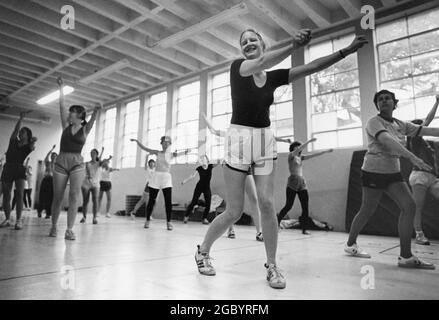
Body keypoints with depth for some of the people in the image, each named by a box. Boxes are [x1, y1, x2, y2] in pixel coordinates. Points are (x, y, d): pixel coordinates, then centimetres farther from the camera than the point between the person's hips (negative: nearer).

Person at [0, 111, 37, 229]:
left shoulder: (29, 146, 8)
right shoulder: (13, 141, 12)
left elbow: (32, 148, -14)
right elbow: (16, 129, 0)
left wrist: (33, 142, -28)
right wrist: (21, 118, -7)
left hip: (19, 169, -3)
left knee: (20, 194, -15)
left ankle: (19, 220, -15)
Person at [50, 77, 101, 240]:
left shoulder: (85, 129, 5)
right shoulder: (66, 126, 11)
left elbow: (92, 119, -16)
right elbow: (61, 106, 7)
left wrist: (96, 111, -36)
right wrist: (61, 88, 4)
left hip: (77, 164, -2)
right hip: (61, 163, 2)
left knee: (74, 196, -9)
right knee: (57, 197, 5)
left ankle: (69, 230, -7)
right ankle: (53, 226, 22)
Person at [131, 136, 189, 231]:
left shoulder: (171, 154, 5)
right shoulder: (158, 153, 9)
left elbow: (178, 154, -14)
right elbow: (144, 148, 9)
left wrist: (185, 152, -35)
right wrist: (137, 141, -3)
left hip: (166, 178, -1)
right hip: (156, 176, 1)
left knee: (168, 201, -9)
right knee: (151, 200, 3)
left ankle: (168, 222, 1)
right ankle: (147, 220, 18)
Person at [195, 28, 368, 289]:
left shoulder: (274, 76, 9)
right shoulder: (238, 67, -1)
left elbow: (312, 67, 0)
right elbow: (262, 63, -22)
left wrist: (346, 51, -10)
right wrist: (294, 45, -37)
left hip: (265, 140, 4)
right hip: (239, 139, -3)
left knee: (267, 205, -6)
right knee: (234, 212, -1)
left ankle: (272, 267, 10)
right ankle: (202, 252, 22)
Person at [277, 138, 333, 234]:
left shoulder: (300, 157, 19)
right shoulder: (290, 155, 2)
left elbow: (313, 155, 19)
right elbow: (299, 149, -15)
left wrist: (326, 151, 16)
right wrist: (309, 141, -20)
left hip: (302, 183, 7)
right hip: (293, 183, -6)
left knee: (305, 207, -1)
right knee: (288, 206, -8)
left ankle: (304, 229, 4)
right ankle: (277, 222, 9)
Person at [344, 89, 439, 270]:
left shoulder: (401, 125, 10)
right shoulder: (374, 122, -12)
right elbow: (387, 140, -29)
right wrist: (412, 157, -40)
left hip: (393, 172, 7)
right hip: (374, 172, -7)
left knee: (409, 206, -6)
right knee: (367, 211, 1)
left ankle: (406, 256, 0)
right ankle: (350, 244, 22)